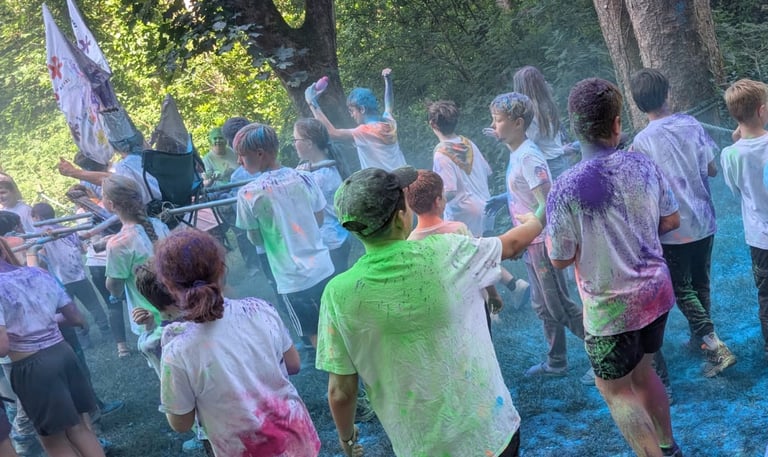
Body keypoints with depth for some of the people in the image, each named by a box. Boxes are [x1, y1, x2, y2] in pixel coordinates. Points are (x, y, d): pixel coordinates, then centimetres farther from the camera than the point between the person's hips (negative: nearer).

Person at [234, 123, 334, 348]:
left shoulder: (248, 194, -16)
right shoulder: (303, 178, -3)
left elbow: (256, 239, -5)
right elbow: (319, 219, 8)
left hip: (293, 279, -4)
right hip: (323, 268, 5)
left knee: (315, 336, 10)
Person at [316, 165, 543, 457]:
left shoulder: (339, 294, -16)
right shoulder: (445, 253, -16)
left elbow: (341, 392, -10)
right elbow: (511, 245, 6)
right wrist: (535, 221, 28)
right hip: (490, 430, 0)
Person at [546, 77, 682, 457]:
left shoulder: (566, 188, -23)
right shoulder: (644, 165, -8)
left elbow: (560, 259, -14)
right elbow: (671, 220, 5)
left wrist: (547, 231, 4)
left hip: (612, 308, -6)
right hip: (656, 292, 6)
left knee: (616, 391, 13)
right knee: (643, 372, 27)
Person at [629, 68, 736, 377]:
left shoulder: (643, 141, -17)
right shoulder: (692, 125, -3)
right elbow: (712, 170, 5)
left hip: (673, 228, -5)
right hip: (704, 222, 5)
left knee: (682, 290, 7)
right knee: (701, 284, 20)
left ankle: (716, 348, -2)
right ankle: (700, 337, 35)